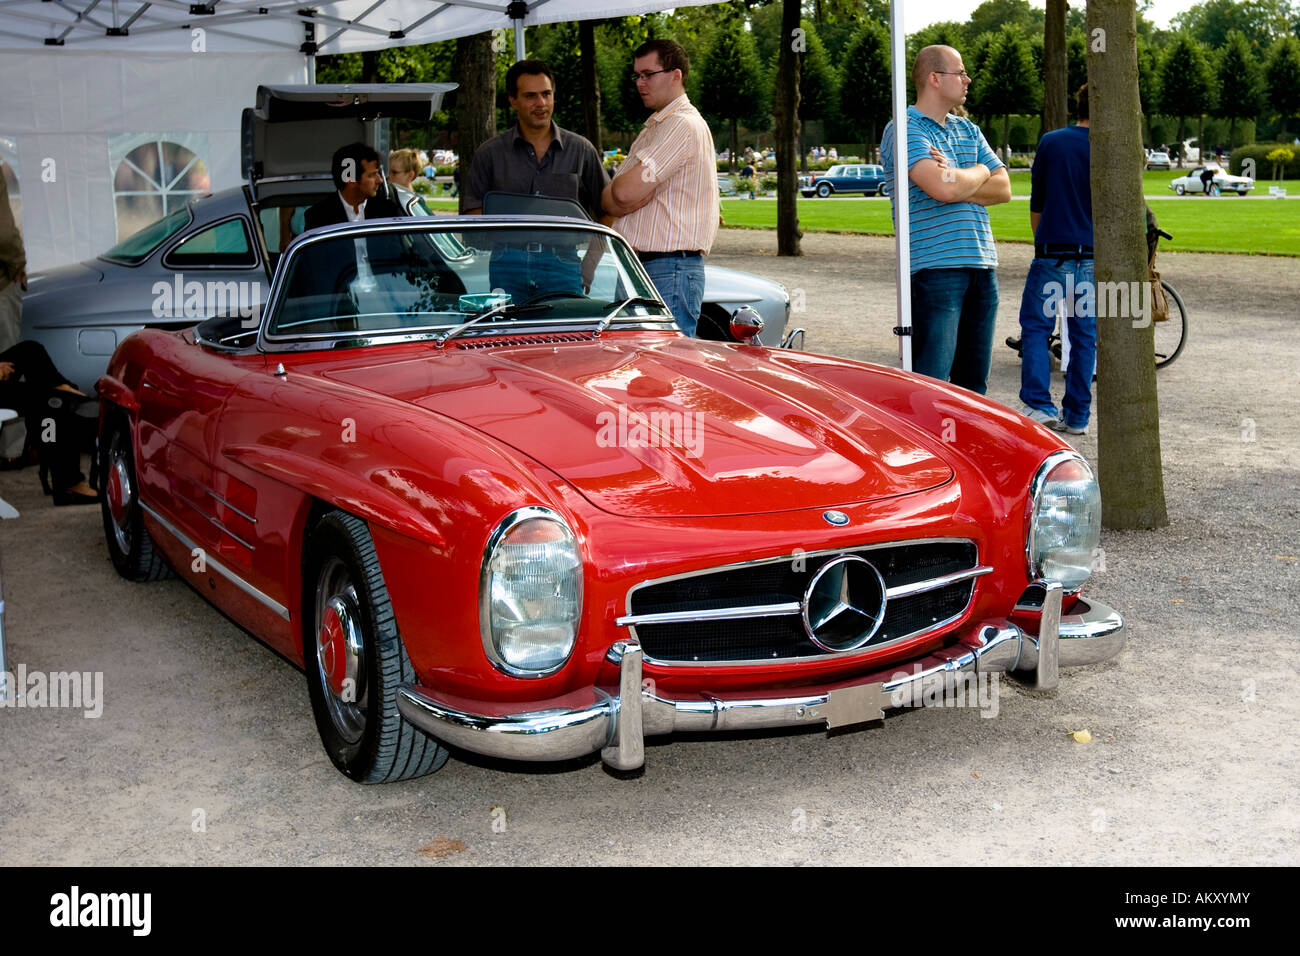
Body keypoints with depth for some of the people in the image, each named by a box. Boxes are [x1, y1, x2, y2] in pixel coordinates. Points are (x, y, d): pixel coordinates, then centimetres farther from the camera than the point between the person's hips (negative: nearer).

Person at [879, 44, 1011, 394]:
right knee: (930, 382, -11)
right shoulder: (904, 129, -6)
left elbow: (1003, 188, 11)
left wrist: (957, 180, -7)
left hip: (982, 264, 8)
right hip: (934, 268, -8)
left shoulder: (968, 130, 20)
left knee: (974, 382, 11)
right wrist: (979, 173, 2)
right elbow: (942, 187, -20)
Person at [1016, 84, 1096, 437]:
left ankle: (1039, 404, -6)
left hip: (1051, 253, -1)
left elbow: (1036, 204, 6)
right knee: (1085, 335, 8)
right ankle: (1077, 416, 10)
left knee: (1035, 327, 7)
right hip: (1093, 257, 1)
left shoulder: (1050, 142, 1)